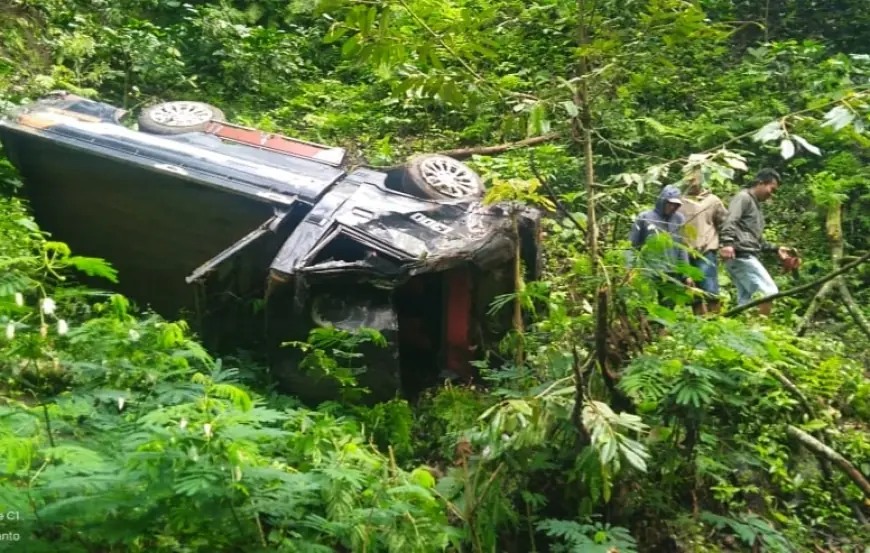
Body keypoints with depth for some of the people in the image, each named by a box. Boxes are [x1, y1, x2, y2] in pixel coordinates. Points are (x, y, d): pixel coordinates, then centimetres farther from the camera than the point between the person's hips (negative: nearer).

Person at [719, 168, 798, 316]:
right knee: (769, 291, -15)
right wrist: (727, 243, -36)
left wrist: (776, 249, 25)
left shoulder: (756, 204, 28)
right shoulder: (743, 197, -2)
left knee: (745, 300, 8)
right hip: (741, 255, -10)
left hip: (745, 257, 10)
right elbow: (730, 222, -20)